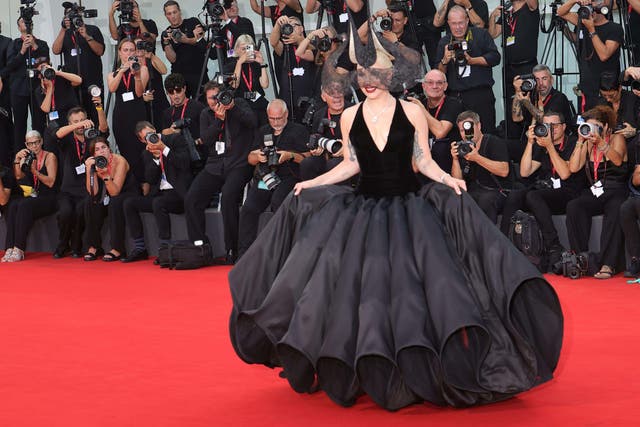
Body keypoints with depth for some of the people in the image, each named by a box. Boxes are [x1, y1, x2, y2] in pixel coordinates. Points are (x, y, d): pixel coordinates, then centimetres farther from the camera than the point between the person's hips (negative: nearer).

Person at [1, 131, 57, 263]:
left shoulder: (50, 157, 2)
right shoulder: (26, 157, 16)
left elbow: (51, 182, -7)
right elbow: (18, 177, 0)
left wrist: (35, 171, -19)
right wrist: (17, 159, -13)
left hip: (47, 199, -4)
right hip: (31, 196, 4)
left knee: (24, 205, -33)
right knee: (13, 205, -28)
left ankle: (19, 250, -37)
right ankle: (9, 249, -36)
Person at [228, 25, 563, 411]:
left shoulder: (412, 112, -2)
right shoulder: (350, 117, 4)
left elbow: (424, 162, 2)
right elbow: (352, 165, 13)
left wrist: (448, 179, -15)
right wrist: (312, 183, 6)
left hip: (408, 206, -2)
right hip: (364, 206, 2)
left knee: (412, 285, -11)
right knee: (360, 286, -1)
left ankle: (416, 367, -1)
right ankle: (368, 369, 13)